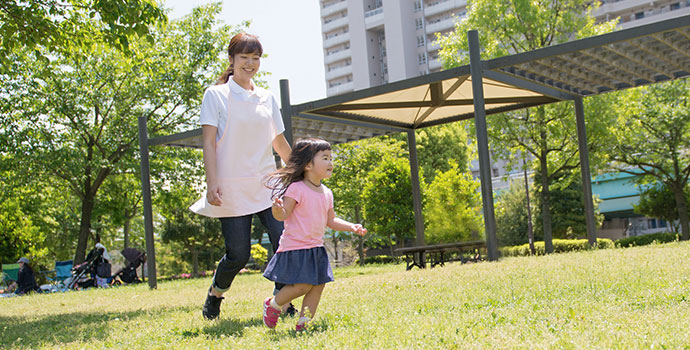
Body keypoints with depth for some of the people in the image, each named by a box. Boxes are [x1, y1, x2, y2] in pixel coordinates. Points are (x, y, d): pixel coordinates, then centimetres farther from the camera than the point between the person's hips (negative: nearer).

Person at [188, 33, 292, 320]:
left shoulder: (266, 98, 14)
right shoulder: (216, 95, 2)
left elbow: (280, 142, 21)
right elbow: (209, 142, -5)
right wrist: (212, 183, -15)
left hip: (267, 185, 4)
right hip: (233, 189, -4)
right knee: (238, 255, -4)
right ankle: (214, 296, 25)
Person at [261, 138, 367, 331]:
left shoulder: (327, 193, 10)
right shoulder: (296, 189, -12)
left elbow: (331, 220, 18)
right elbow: (283, 215, -15)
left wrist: (352, 227, 6)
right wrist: (277, 208, -38)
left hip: (316, 248, 8)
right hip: (295, 248, -8)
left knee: (318, 286, 4)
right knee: (302, 285, -12)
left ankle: (303, 323, 15)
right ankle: (273, 305, 12)